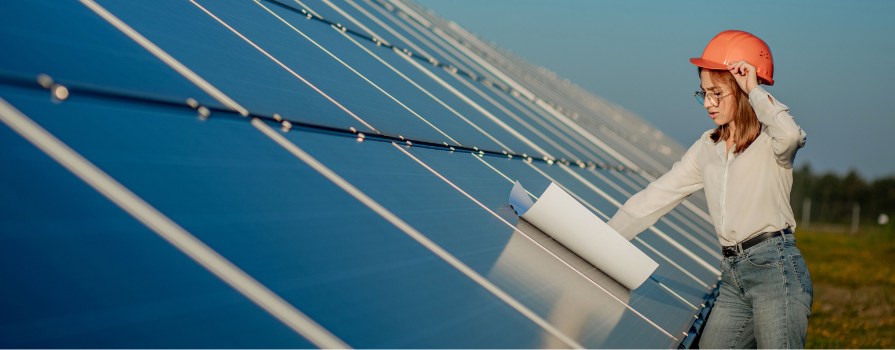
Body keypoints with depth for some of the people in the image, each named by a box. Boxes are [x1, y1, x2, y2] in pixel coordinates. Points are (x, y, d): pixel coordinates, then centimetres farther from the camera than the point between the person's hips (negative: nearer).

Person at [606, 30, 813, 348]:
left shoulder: (770, 140, -2)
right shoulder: (708, 148, 15)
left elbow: (791, 136, -29)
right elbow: (655, 197, 13)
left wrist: (755, 90, -17)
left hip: (775, 266, -7)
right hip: (733, 274, 7)